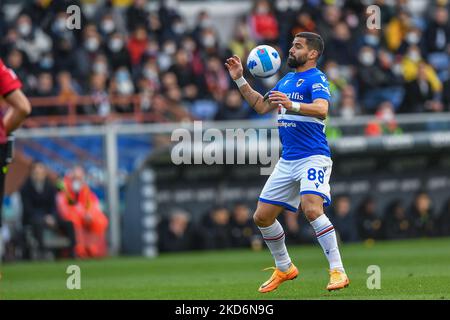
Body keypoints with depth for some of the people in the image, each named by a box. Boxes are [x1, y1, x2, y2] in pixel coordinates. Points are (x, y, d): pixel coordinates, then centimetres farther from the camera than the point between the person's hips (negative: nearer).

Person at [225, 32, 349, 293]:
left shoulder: (316, 79, -8)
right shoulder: (287, 81, 18)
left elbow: (322, 109, -27)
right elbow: (262, 106, 28)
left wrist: (292, 105, -44)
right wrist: (240, 79, 20)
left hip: (313, 157, -9)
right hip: (287, 161, 9)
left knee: (312, 209, -29)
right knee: (262, 216, 8)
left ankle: (338, 271, -24)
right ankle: (284, 269, 26)